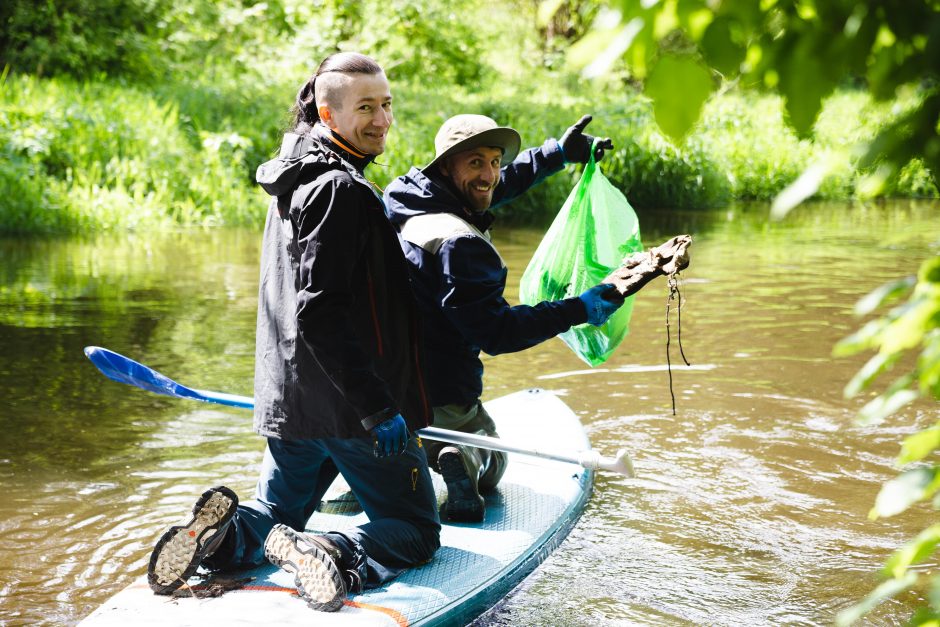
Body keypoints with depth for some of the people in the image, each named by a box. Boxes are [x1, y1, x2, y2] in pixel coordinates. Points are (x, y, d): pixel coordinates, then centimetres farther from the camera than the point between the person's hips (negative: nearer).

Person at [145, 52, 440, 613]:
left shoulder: (295, 183, 14)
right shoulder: (339, 189, -17)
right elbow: (320, 313, -24)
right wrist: (378, 407, -24)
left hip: (287, 399, 8)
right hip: (348, 407, -8)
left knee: (274, 514, 23)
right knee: (416, 532, 5)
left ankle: (224, 536, -9)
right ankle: (331, 555, -23)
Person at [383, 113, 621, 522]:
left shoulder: (406, 195, 2)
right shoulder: (460, 245, -25)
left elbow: (488, 189, 19)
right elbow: (496, 333, -23)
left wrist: (558, 153, 22)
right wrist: (579, 311, -19)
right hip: (439, 394, -7)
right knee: (490, 469, 20)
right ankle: (465, 463, -15)